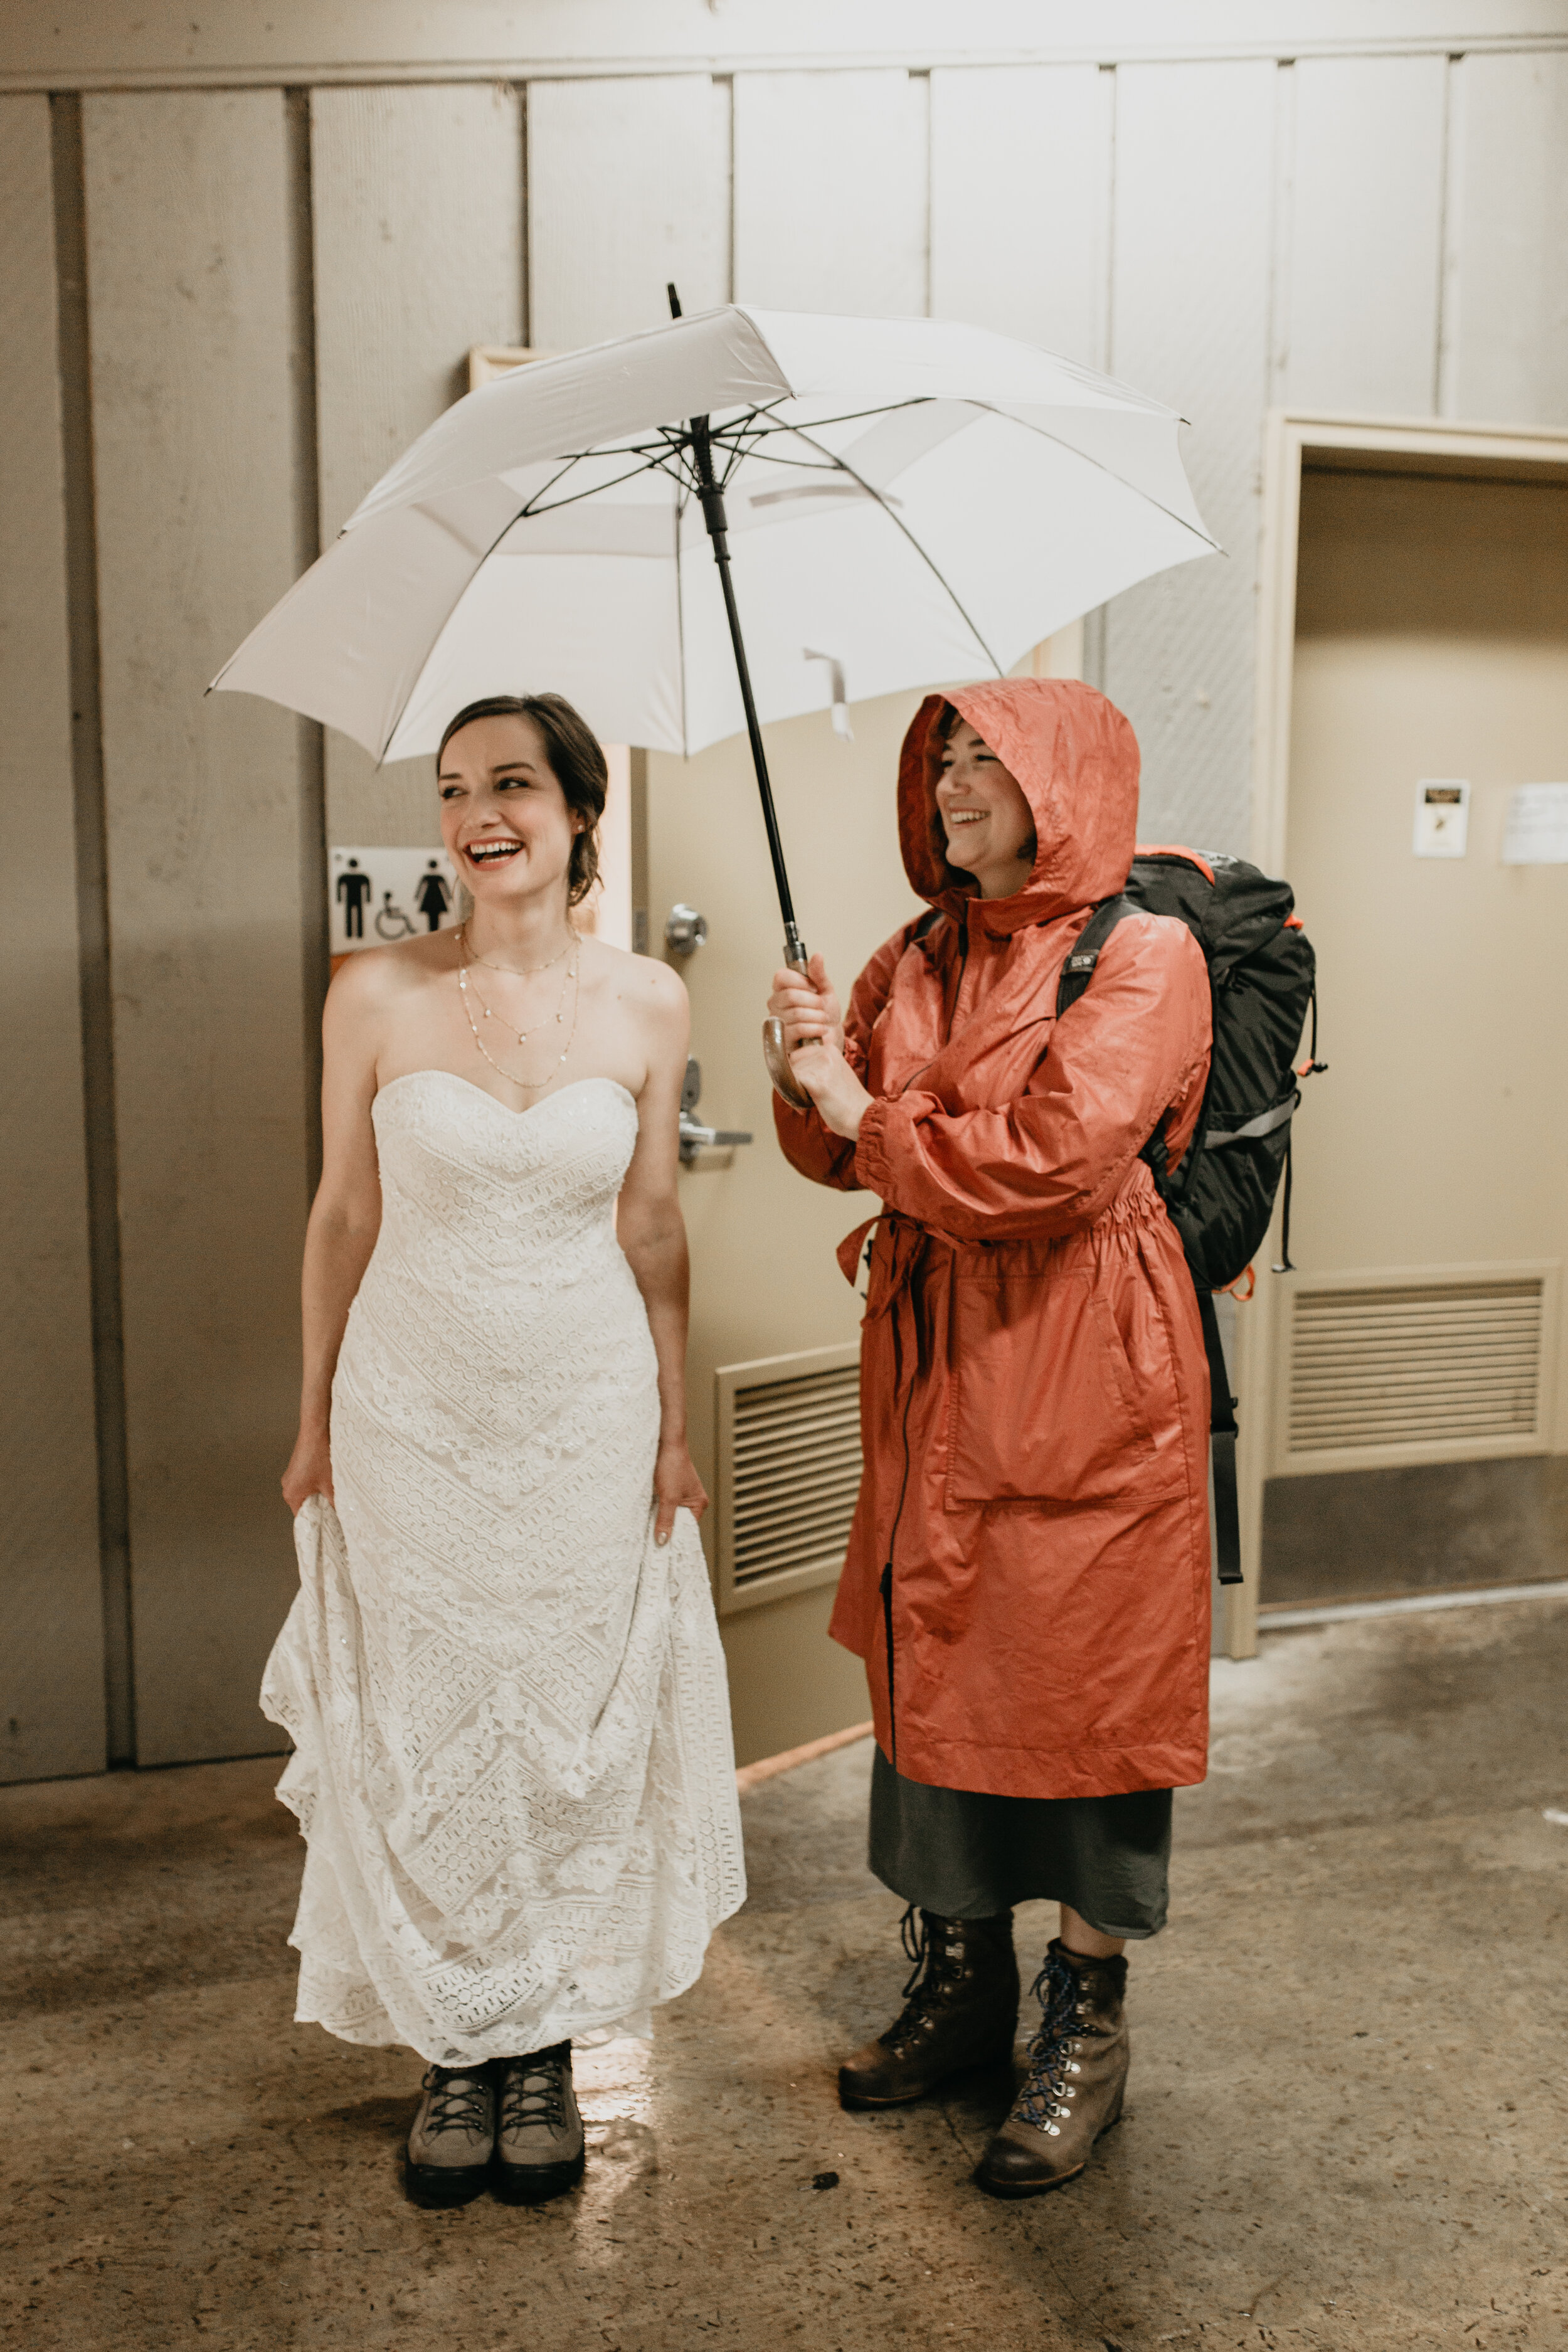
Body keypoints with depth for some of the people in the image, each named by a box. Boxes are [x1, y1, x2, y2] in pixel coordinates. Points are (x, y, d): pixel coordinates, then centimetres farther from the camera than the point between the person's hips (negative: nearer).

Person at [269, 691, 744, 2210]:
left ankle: (544, 2044, 29)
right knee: (423, 1735, 9)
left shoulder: (645, 1003, -3)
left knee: (574, 1733, 9)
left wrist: (672, 1430, 6)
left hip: (588, 1417, 1)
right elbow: (345, 1215, 1)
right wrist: (316, 1419, 4)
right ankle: (455, 2047, 28)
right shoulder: (377, 995, -7)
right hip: (413, 1413, 0)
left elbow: (650, 1226, 4)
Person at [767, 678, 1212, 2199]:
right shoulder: (917, 960, 11)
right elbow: (841, 1155, 12)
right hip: (932, 1360, 6)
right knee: (933, 1660, 12)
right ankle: (958, 1985, 31)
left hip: (1080, 1373, -6)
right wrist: (814, 1074, -9)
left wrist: (870, 1116, -10)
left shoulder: (1142, 953, -9)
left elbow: (1055, 1161, -20)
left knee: (1080, 1673, 2)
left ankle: (1084, 2030, 19)